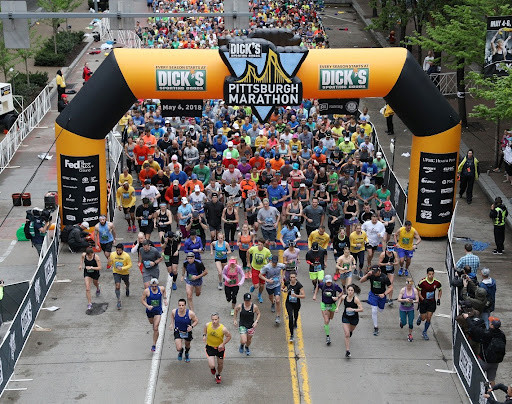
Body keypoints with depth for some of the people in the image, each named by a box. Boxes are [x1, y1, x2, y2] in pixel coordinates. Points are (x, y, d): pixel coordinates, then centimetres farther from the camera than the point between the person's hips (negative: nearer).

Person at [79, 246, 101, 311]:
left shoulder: (96, 257, -29)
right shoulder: (84, 255, -19)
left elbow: (100, 267, -27)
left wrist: (91, 267, -37)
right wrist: (81, 265, 0)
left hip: (95, 272, -1)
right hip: (87, 272, 1)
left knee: (95, 283, 29)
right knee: (87, 289, -11)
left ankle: (98, 289, 68)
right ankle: (89, 303, -4)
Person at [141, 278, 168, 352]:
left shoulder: (161, 289, -9)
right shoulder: (147, 291, -16)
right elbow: (142, 300, -11)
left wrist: (165, 298, 7)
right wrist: (147, 306, -26)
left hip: (158, 311, -1)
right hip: (149, 311, 1)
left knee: (155, 328, -11)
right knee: (152, 323, 26)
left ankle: (154, 345, -5)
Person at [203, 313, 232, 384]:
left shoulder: (223, 329, -26)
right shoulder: (207, 325, -19)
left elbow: (229, 336, -10)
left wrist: (223, 344, -20)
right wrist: (204, 335, -8)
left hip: (220, 348, 0)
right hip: (210, 347, 0)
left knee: (220, 364, 16)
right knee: (212, 366, -11)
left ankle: (218, 375, 50)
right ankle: (212, 368, 30)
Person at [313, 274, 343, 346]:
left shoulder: (335, 286, -19)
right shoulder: (322, 285, -16)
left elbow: (342, 292, -2)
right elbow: (317, 286, 9)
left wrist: (338, 297, -19)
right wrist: (315, 295, 3)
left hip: (332, 305, 2)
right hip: (324, 304, -2)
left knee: (331, 318, 26)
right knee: (326, 321, -11)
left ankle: (325, 324, 62)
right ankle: (327, 336, -3)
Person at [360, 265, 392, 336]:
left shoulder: (384, 277, -21)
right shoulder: (371, 275, -17)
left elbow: (390, 287, -13)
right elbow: (361, 281, -18)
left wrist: (384, 294, -26)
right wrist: (367, 275, -34)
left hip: (381, 295, 0)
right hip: (373, 294, 0)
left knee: (380, 310, 19)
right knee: (374, 310, -10)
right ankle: (375, 328, 2)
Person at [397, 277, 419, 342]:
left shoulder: (415, 290, -8)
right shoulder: (403, 290, -14)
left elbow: (417, 300, -5)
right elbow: (399, 300, -14)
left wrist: (413, 301, -26)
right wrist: (405, 300, -32)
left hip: (411, 309, 1)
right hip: (403, 309, -1)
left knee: (411, 323, 1)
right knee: (404, 323, 3)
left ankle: (410, 334, 24)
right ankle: (401, 322, 41)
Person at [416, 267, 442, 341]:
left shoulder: (437, 282, -9)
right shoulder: (422, 282, -18)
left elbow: (440, 290, 10)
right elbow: (418, 291, -7)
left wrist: (439, 299, -3)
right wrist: (422, 299, -18)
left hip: (432, 302, 2)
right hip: (423, 302, -2)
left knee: (429, 318, 0)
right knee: (423, 318, 4)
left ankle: (424, 333, 20)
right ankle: (420, 317, 43)